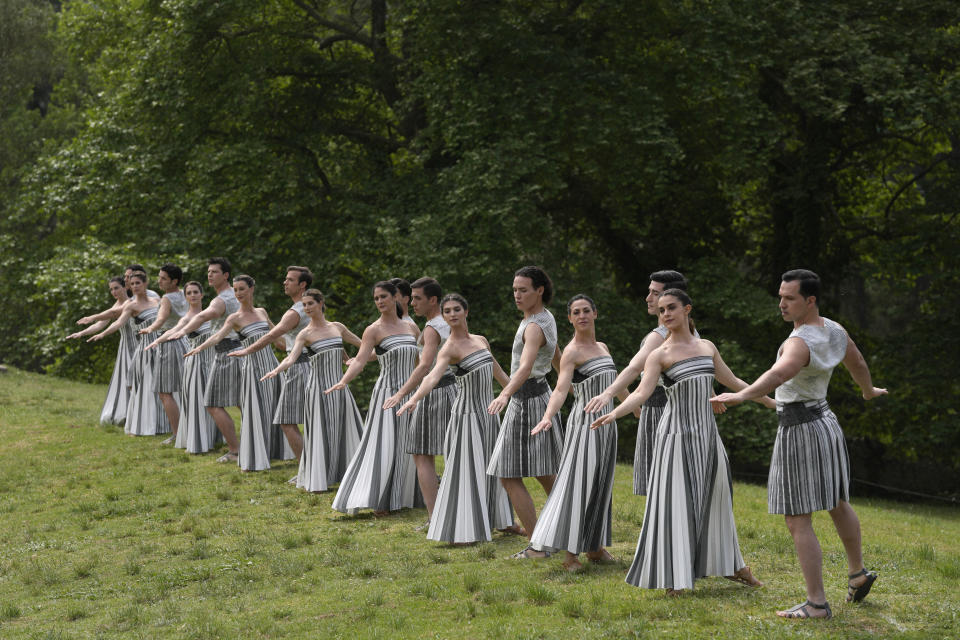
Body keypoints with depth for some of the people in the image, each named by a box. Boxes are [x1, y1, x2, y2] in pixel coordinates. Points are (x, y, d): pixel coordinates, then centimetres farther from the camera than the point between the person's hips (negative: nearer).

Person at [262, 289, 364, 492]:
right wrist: (277, 370, -36)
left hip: (339, 384, 4)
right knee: (320, 431, -5)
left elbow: (361, 343, 22)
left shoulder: (337, 327, 9)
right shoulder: (305, 334, -4)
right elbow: (291, 358, -19)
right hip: (319, 385, -4)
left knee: (346, 428, 6)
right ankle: (315, 481, 1)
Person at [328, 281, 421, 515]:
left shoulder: (410, 327, 10)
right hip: (387, 392, -6)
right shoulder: (374, 330, -6)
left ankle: (404, 496, 16)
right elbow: (360, 360, -18)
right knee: (384, 445, -10)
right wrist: (343, 381, -34)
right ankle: (378, 501, -6)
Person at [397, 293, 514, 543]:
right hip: (467, 413, -7)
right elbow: (433, 376, -33)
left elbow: (498, 373, 20)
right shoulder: (449, 348, -15)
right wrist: (414, 399, -50)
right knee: (466, 469, -7)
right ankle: (458, 531, -4)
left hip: (488, 410, 7)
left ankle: (501, 520, 27)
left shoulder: (481, 340, 7)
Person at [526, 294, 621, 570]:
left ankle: (594, 546, 18)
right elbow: (561, 388, -26)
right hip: (584, 422, -8)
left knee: (601, 485, 10)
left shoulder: (602, 347, 12)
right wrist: (548, 417, -42)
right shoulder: (572, 352, -12)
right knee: (577, 483, -11)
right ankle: (569, 551, -9)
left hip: (606, 423, 8)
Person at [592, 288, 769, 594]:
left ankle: (731, 564, 28)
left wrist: (771, 402, 27)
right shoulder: (660, 355, -6)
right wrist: (613, 414, -37)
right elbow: (642, 392, -19)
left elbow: (733, 382, 21)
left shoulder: (707, 347, 10)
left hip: (707, 432, 5)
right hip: (676, 434, -5)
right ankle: (674, 578, 2)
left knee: (714, 498, 13)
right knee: (675, 503, -5)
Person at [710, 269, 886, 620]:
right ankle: (857, 572, 45)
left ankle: (816, 603, -4)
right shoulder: (834, 330, 3)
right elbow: (857, 362, 22)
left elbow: (779, 373, -47)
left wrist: (741, 396, -62)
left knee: (798, 522, -5)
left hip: (799, 432, -9)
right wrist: (868, 390, 44)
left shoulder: (800, 343, -26)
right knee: (836, 502, 27)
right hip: (825, 422, 9)